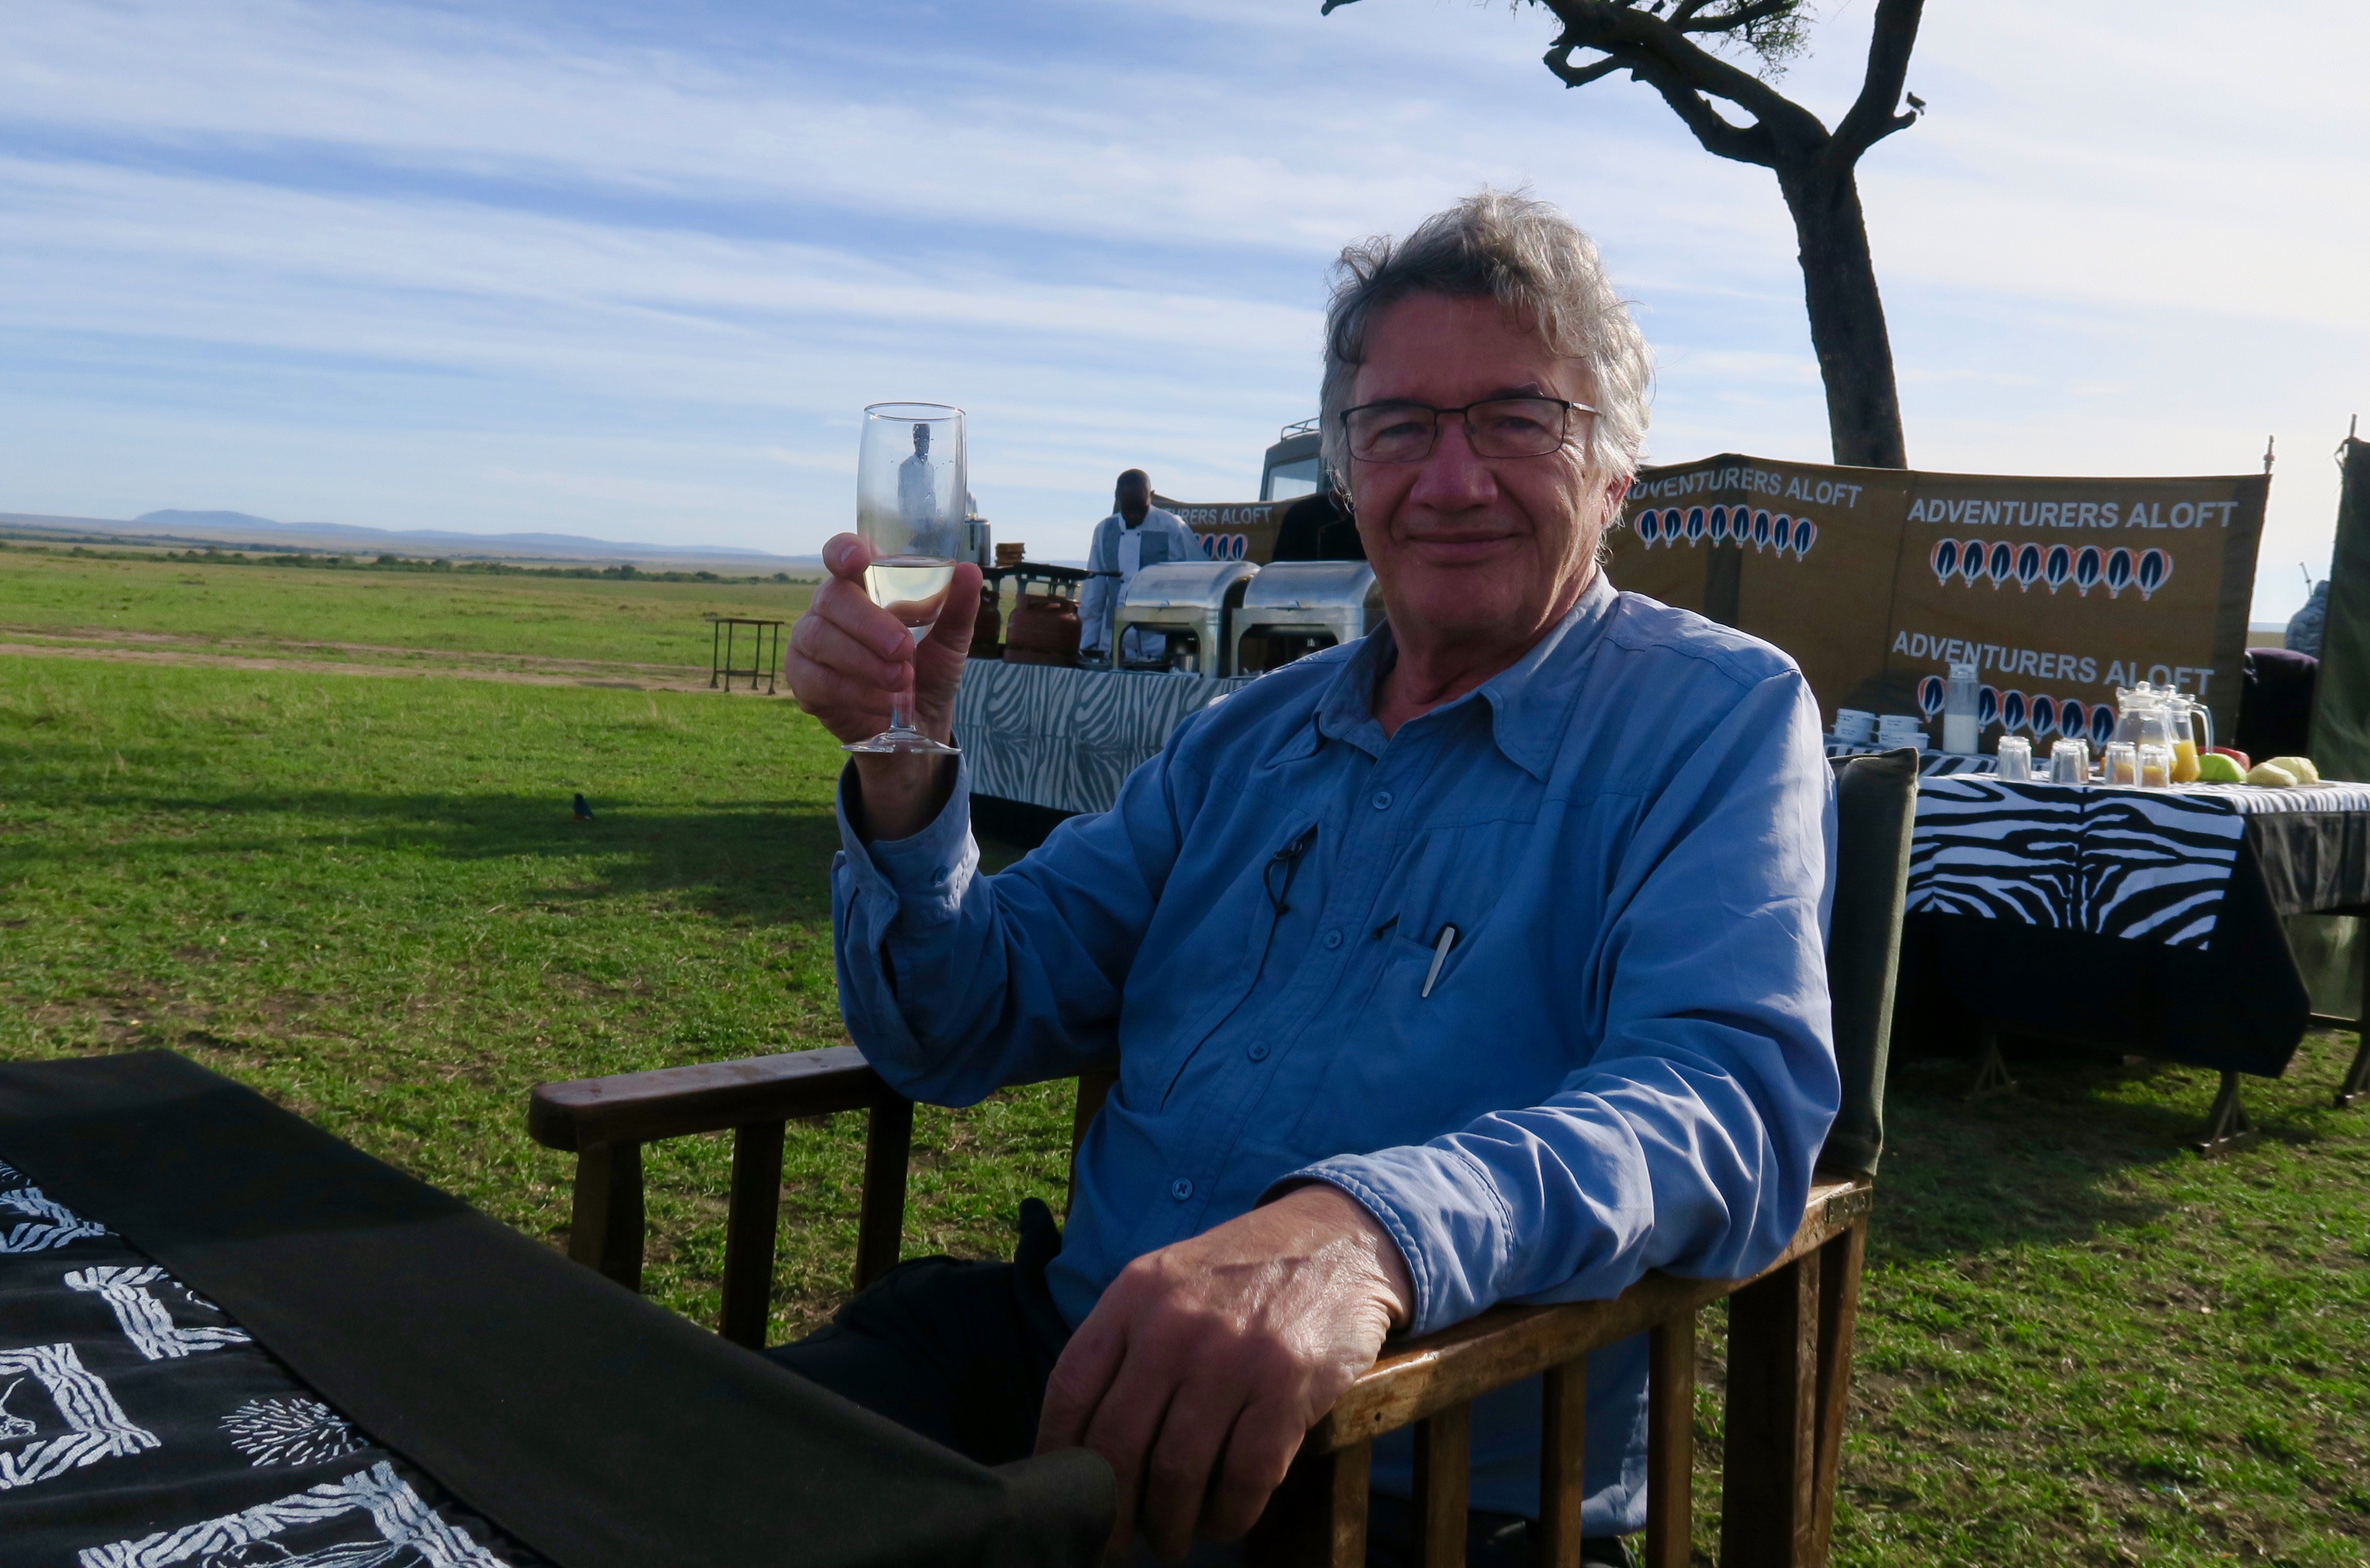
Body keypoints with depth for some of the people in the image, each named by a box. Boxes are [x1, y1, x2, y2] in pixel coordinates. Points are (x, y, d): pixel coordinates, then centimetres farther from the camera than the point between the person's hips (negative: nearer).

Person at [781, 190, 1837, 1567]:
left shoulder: (1722, 715, -3)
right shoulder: (1249, 740, 13)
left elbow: (1731, 1097, -20)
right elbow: (964, 1029, 13)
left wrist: (1370, 1231, -39)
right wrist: (905, 771, -7)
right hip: (1057, 1348, 5)